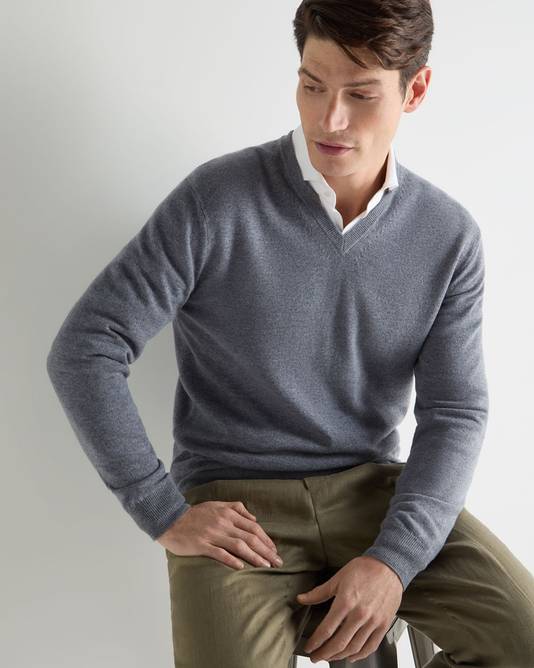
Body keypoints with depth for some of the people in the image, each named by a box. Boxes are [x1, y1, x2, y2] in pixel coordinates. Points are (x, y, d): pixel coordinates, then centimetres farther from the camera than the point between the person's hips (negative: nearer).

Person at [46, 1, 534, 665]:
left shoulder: (450, 236, -1)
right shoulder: (216, 199, -11)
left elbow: (455, 412, -2)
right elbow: (83, 351, -10)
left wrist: (394, 560, -16)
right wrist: (164, 514, -12)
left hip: (372, 487, 3)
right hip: (236, 503, -2)